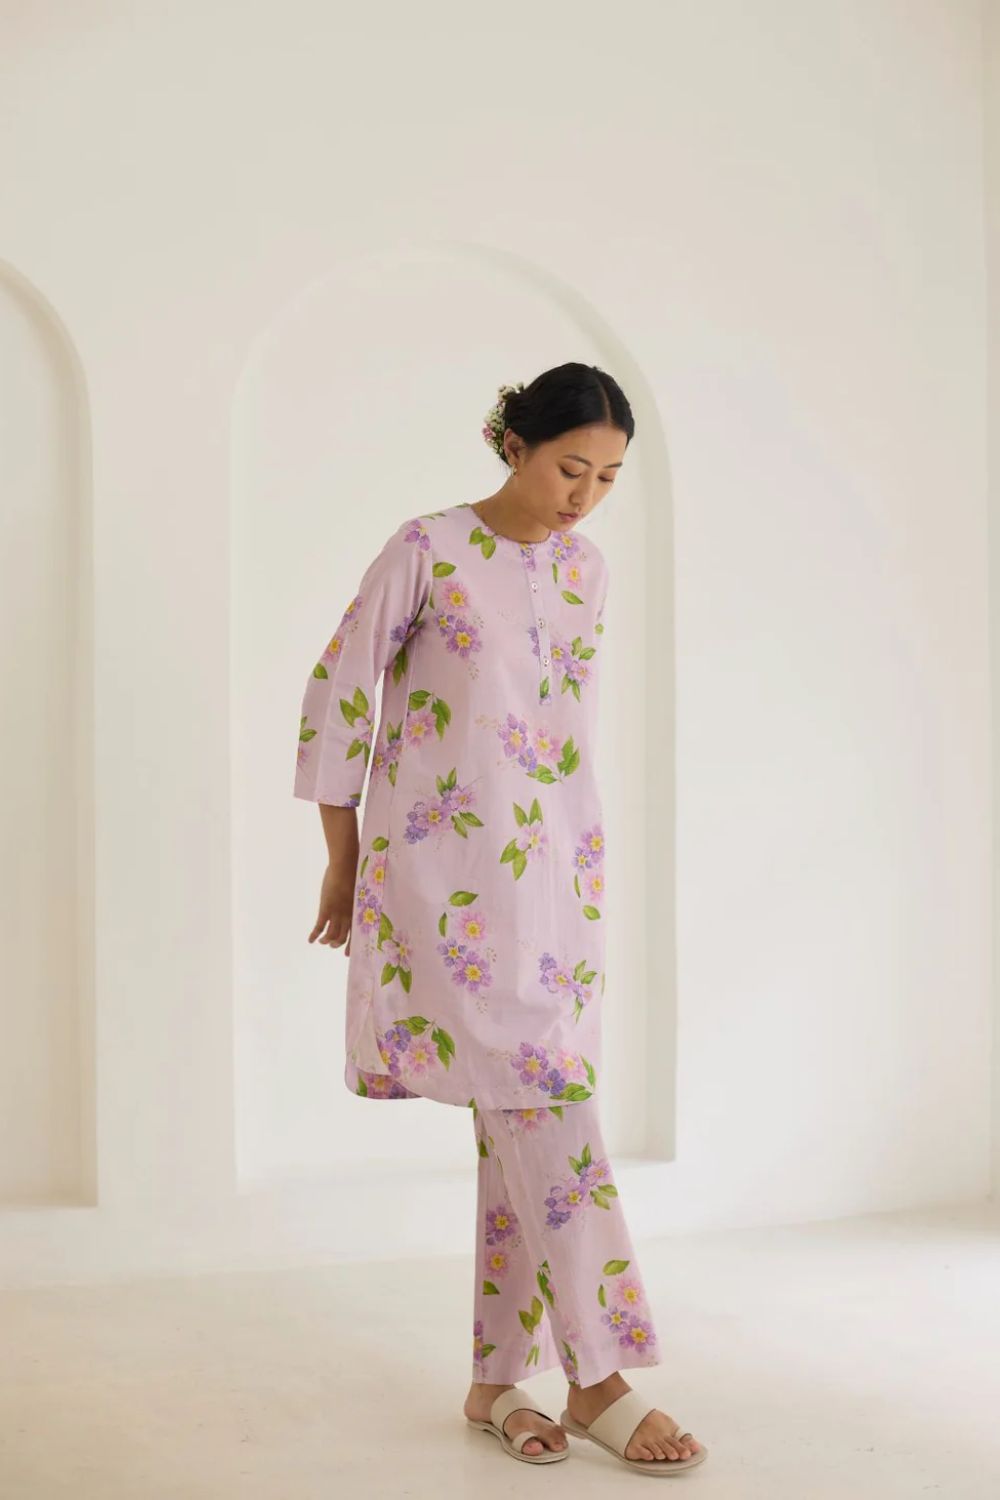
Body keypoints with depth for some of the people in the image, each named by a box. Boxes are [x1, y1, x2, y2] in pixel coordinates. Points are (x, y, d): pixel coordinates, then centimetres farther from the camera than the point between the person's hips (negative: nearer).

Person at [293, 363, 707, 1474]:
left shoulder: (588, 570, 12)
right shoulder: (429, 551, -5)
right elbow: (336, 695, -2)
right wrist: (342, 859, 1)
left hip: (555, 869, 6)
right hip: (448, 871, -6)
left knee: (520, 1121, 6)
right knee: (545, 1102, -10)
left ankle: (498, 1378, 15)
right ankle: (598, 1379, -2)